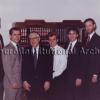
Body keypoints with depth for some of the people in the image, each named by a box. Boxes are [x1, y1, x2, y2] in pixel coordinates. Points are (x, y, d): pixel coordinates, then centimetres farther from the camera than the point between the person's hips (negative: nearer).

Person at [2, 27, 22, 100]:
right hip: (11, 83, -7)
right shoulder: (7, 49, -11)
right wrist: (13, 82, -14)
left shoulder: (19, 48, 12)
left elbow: (19, 66, 12)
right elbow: (7, 67, -13)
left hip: (19, 83, 7)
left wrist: (21, 81, 7)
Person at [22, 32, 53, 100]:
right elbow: (24, 67, 4)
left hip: (43, 83, -1)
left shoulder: (46, 50, 0)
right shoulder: (26, 51, 4)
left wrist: (48, 81, -7)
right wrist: (24, 81, -3)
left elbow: (50, 66, -2)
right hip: (30, 83, 1)